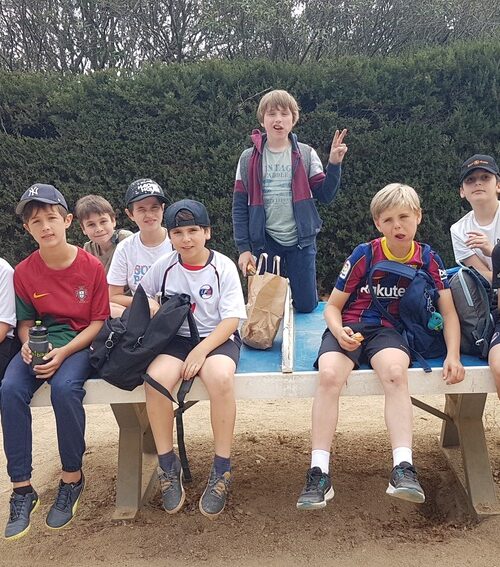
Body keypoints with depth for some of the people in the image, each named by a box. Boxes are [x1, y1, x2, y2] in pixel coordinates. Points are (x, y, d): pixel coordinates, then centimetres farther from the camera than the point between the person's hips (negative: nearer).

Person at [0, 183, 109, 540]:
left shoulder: (91, 266, -8)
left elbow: (99, 321, -5)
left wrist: (63, 352, -17)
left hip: (79, 341, -3)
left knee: (64, 387, -34)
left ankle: (72, 477, -10)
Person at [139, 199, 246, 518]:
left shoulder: (223, 266, -4)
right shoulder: (164, 266, 5)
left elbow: (232, 319, -9)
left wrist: (202, 350, -20)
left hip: (218, 337, -2)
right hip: (177, 338, 3)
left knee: (221, 378, -37)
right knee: (156, 377, -31)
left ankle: (222, 470, -19)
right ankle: (168, 466, -11)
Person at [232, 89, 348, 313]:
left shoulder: (306, 155, 1)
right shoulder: (249, 159, 0)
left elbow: (325, 195, 0)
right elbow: (239, 207, 1)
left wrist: (334, 164, -14)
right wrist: (243, 248, -5)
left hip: (301, 240, 0)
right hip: (264, 242, 0)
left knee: (306, 305, 4)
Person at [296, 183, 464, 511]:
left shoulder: (428, 259, 2)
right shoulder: (364, 256, -4)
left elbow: (449, 311, 3)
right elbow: (332, 306, 2)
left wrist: (453, 356, -11)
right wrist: (339, 331, -20)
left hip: (388, 330, 1)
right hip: (350, 327, -1)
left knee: (395, 372, -37)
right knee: (329, 374, -33)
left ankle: (403, 469, -37)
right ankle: (319, 474, -29)